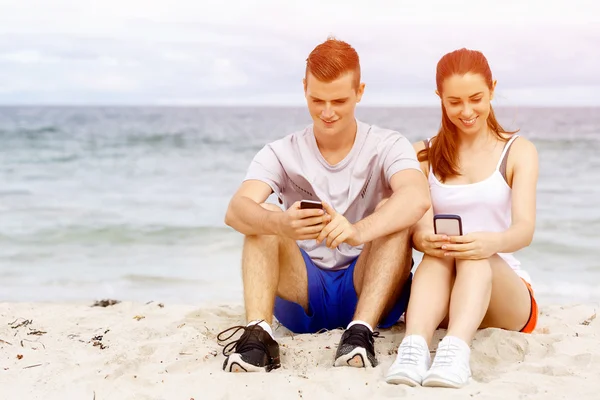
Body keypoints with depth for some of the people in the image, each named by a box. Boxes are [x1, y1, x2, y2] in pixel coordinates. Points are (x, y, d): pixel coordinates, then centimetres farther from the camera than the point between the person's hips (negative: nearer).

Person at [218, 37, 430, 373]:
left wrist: (358, 230, -48)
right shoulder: (282, 154, 0)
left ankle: (361, 333, -37)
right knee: (263, 218, -20)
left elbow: (418, 198, -27)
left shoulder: (387, 146, -4)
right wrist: (280, 225, -44)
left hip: (367, 291, -1)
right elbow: (236, 210, -20)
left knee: (393, 211, -23)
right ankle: (258, 335, -37)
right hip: (302, 293, 1)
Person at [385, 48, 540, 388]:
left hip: (507, 292, -1)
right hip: (444, 298, 1)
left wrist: (493, 243, -37)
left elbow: (525, 229, -12)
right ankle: (415, 348, -55)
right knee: (438, 251, -32)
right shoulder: (424, 154, 10)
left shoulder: (519, 151, 5)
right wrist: (424, 239, -32)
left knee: (475, 253, -33)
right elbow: (418, 226, -5)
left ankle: (457, 350, -57)